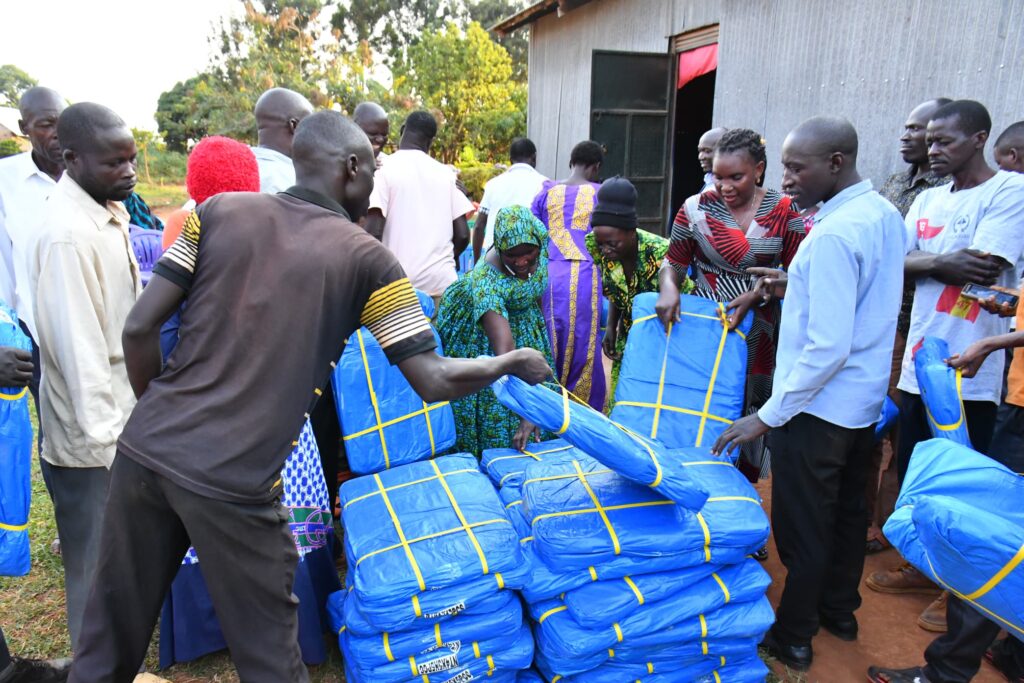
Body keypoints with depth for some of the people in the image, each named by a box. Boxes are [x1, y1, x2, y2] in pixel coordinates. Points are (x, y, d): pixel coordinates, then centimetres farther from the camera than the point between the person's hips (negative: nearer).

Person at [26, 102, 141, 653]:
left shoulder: (108, 212, 6)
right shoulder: (66, 233, -22)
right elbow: (78, 346, -23)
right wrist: (107, 434, -20)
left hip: (121, 417, 9)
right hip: (92, 437, -9)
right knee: (97, 565, 9)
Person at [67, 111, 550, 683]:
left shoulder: (219, 210, 5)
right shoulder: (368, 259, -4)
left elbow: (140, 327, 3)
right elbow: (436, 382, -7)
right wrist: (514, 361, 10)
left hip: (144, 449, 5)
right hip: (235, 483, -4)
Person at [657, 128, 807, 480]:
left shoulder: (784, 211, -2)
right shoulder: (696, 208, -3)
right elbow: (674, 263, 2)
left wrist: (754, 295, -17)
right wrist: (668, 289, -19)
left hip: (758, 334, 1)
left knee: (748, 413, 8)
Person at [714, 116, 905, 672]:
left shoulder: (833, 234, -24)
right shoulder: (885, 214, 5)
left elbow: (828, 347, -27)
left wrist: (769, 415, -22)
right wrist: (788, 283, 14)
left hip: (817, 408, -10)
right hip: (864, 403, 10)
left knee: (803, 528, 6)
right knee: (847, 511, 23)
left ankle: (793, 638, 24)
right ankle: (839, 611, 42)